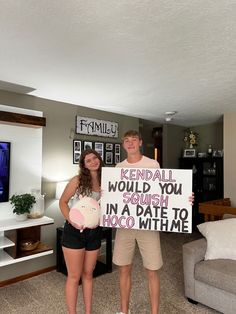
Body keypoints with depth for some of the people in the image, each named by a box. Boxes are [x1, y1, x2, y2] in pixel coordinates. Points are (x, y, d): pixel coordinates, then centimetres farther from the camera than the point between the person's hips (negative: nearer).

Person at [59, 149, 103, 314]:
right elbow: (63, 202, -4)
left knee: (88, 274, 18)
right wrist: (71, 220, -17)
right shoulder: (78, 180, -10)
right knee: (74, 276, 7)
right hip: (75, 231, -4)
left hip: (94, 232, 4)